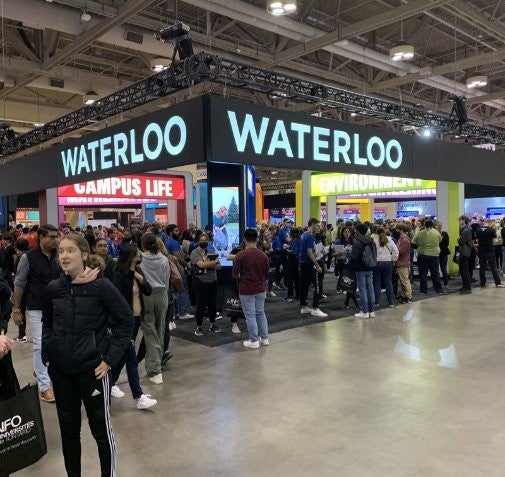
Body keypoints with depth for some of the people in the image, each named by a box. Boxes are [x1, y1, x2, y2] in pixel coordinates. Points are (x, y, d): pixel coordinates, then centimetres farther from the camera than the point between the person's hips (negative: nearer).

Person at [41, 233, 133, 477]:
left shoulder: (101, 285, -13)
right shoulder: (53, 288, 0)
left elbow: (126, 321, -8)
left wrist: (111, 358, -11)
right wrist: (47, 355, 6)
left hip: (92, 369, -4)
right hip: (60, 370, 4)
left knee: (101, 428, 8)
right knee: (68, 428, 17)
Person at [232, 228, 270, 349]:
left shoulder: (240, 255, -16)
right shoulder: (263, 255, -3)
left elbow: (235, 274, -9)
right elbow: (266, 274, 7)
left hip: (246, 290, -4)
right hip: (260, 289, 4)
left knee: (250, 315, 5)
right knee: (261, 313, 18)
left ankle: (254, 340, 11)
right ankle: (264, 338, 24)